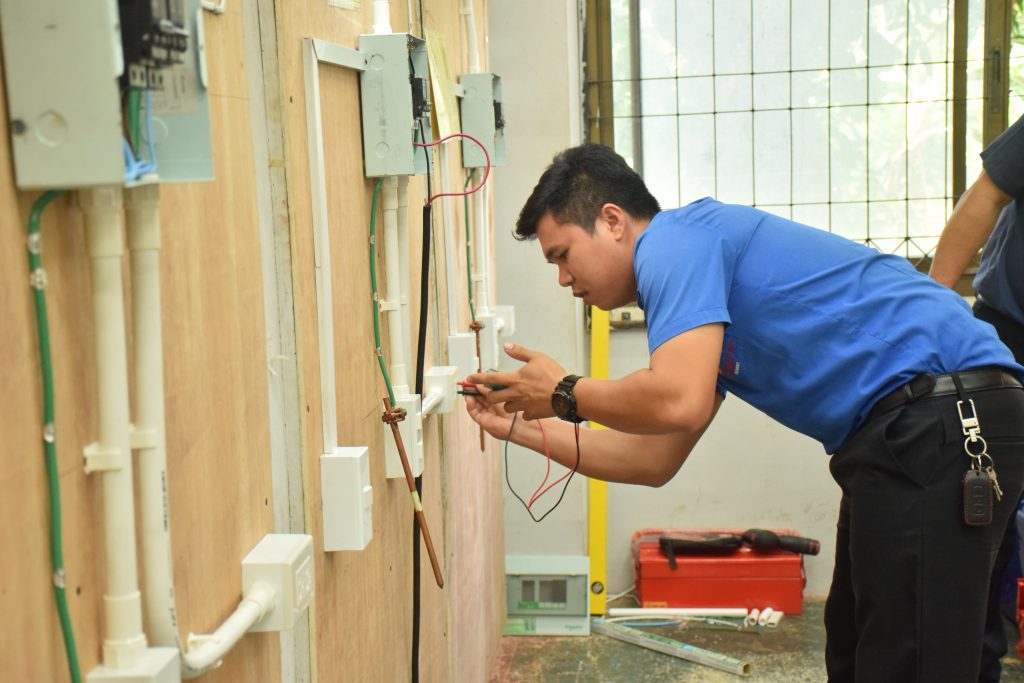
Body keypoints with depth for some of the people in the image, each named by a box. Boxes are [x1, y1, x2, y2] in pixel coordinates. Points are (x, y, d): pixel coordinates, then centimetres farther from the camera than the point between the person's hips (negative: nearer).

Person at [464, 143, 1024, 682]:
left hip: (943, 421, -11)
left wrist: (564, 395, -6)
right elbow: (653, 461, 23)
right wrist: (523, 428, 22)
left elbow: (679, 402, -25)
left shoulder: (674, 241, -9)